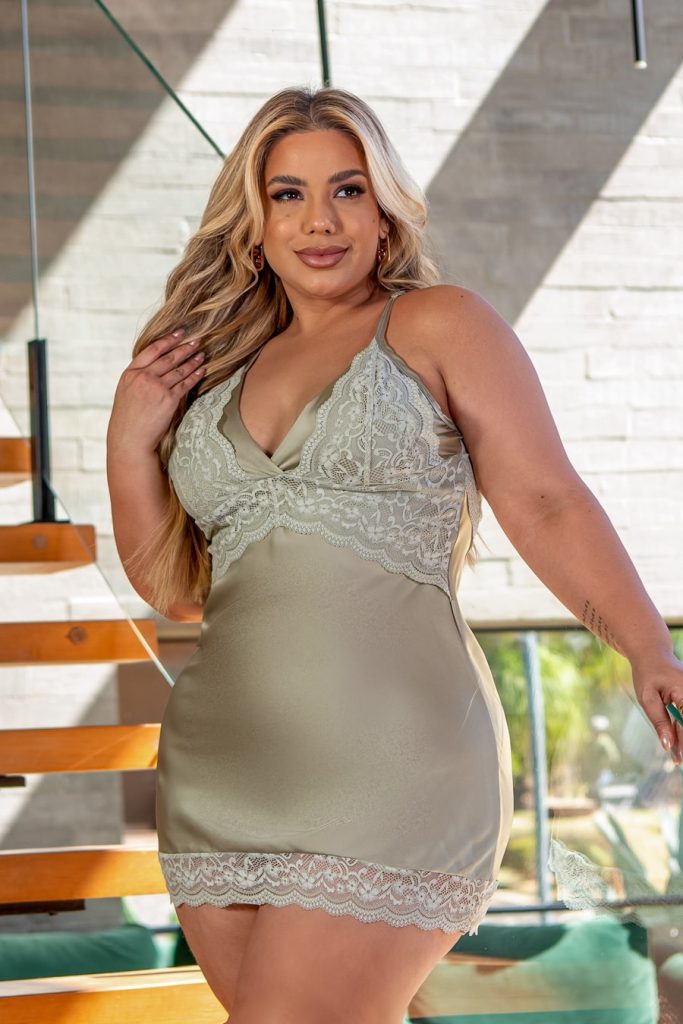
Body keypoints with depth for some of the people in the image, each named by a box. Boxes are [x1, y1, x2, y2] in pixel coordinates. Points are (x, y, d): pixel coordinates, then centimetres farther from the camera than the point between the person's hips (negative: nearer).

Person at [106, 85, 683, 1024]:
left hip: (388, 768, -5)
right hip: (223, 779, 5)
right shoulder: (217, 366, 18)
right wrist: (130, 444, 7)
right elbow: (176, 590, 21)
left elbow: (545, 503, -4)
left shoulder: (435, 327, 5)